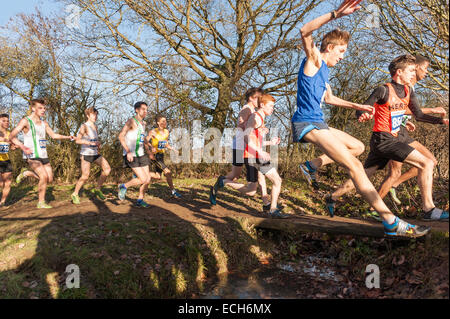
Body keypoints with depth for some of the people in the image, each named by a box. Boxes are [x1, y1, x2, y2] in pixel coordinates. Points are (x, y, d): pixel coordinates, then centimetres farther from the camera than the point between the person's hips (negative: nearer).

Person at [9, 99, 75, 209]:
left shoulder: (44, 123, 13)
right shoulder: (25, 121, -5)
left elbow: (54, 135, 20)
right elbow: (12, 136, -8)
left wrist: (68, 137, 5)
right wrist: (23, 147, -23)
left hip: (43, 155, 7)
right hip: (32, 155, -7)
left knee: (49, 179, 3)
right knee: (44, 177, -19)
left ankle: (27, 174, 28)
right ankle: (41, 202, -4)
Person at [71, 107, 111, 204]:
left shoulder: (95, 126, 12)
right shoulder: (84, 126, -10)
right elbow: (78, 140, -20)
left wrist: (98, 144, 5)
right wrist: (91, 143, -27)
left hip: (95, 154, 7)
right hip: (86, 154, -7)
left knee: (107, 169, -8)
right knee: (85, 176, -6)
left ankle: (97, 189, 4)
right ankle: (75, 194, 15)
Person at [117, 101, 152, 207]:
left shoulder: (143, 123, 15)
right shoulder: (131, 121, -10)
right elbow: (121, 136, -19)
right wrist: (128, 151, -27)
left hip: (141, 155, 8)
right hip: (132, 156, -8)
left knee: (148, 179, 3)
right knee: (143, 179, -12)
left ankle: (140, 200, 18)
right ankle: (123, 187, 10)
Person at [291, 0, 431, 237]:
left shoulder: (323, 70, 22)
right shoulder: (314, 60, -5)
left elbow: (329, 98, 36)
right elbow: (305, 32, -25)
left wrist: (356, 106, 32)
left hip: (317, 123, 10)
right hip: (307, 124, -10)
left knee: (358, 146, 24)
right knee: (354, 165, -18)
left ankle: (314, 164, 16)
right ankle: (391, 223, -20)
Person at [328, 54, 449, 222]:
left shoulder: (408, 91, 11)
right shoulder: (384, 90, -12)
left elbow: (419, 115, 15)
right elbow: (363, 109, -12)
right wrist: (364, 115, -36)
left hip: (394, 138, 8)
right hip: (383, 140, -8)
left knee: (364, 175, 14)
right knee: (427, 163, -12)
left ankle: (333, 197, 24)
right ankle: (429, 209, -5)